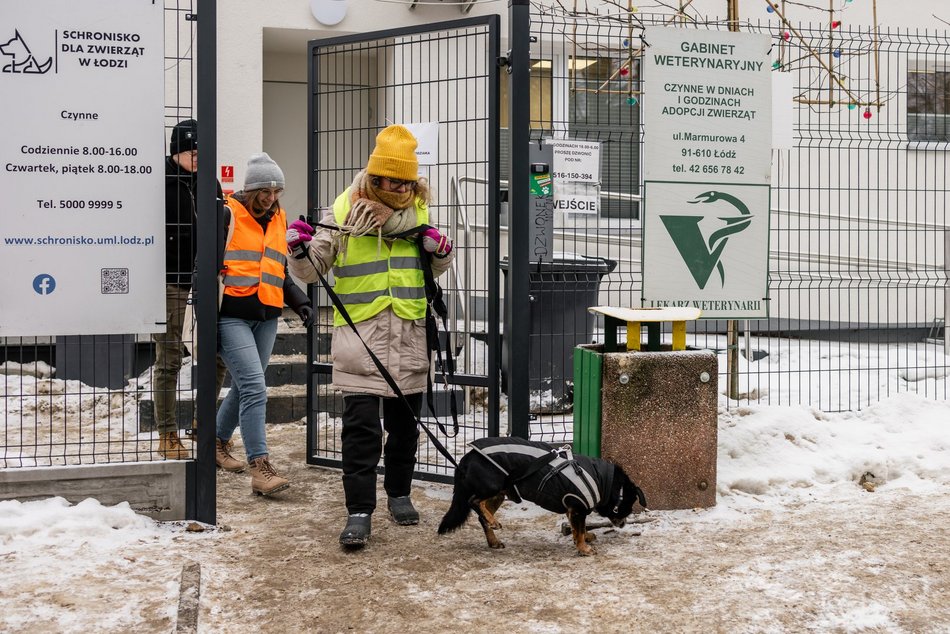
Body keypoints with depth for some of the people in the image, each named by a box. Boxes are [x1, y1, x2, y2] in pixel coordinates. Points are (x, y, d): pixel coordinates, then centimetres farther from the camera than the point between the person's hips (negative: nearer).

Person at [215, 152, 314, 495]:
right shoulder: (228, 215, -6)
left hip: (266, 318, 7)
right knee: (254, 387, -16)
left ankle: (219, 442, 36)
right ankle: (260, 467, -17)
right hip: (232, 316, -7)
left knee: (244, 387, 15)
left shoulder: (278, 220, 14)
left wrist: (300, 302, 7)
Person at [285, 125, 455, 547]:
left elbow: (434, 269, 22)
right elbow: (312, 269, 0)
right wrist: (300, 250, -21)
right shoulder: (345, 210, -3)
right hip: (360, 330, -4)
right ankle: (359, 512, -5)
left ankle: (399, 493, 32)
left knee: (404, 421, 15)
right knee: (361, 425, -8)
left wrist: (441, 251, 0)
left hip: (409, 333, 4)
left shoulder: (418, 210, 9)